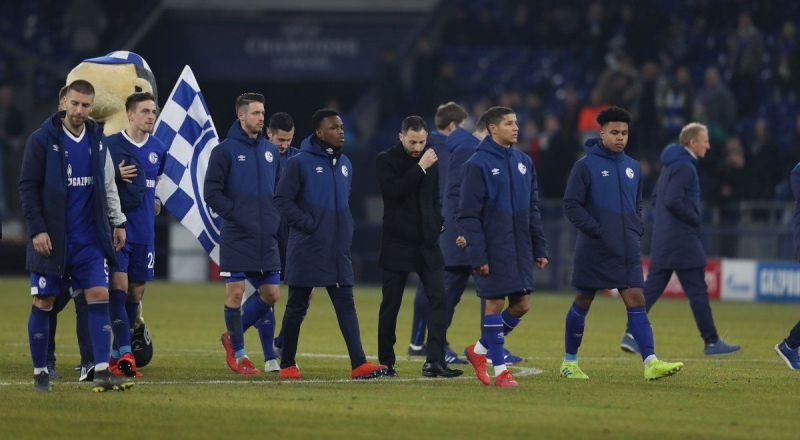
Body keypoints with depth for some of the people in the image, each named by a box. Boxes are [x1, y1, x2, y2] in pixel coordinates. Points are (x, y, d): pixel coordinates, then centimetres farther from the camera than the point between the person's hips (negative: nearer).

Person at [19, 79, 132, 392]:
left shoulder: (97, 141, 8)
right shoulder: (42, 140, -6)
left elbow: (108, 187, 19)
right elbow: (27, 187, -6)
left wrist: (118, 222, 15)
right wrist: (37, 229, -13)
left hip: (89, 238, 4)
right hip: (51, 239, -4)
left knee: (99, 296, -7)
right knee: (43, 303, 2)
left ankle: (102, 372, -9)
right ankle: (40, 373, 12)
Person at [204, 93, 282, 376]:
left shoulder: (270, 151, 13)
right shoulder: (225, 150, -4)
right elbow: (211, 193, -7)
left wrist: (275, 218, 7)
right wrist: (236, 214, -13)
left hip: (266, 238, 6)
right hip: (236, 237, -6)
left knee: (271, 294, 4)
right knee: (235, 293, -4)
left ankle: (234, 334, 24)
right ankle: (237, 353, 9)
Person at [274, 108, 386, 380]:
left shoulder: (344, 164, 13)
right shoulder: (300, 163, -8)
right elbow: (282, 200, -11)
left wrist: (346, 231, 10)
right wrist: (308, 225, -15)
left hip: (338, 251, 6)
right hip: (307, 250, -6)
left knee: (345, 304, -1)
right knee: (297, 307, 2)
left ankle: (359, 364, -7)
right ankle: (287, 365, 11)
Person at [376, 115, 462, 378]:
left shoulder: (430, 161, 12)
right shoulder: (386, 161, -3)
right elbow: (393, 190, -20)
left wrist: (438, 223, 10)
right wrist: (420, 169, -20)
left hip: (427, 243, 4)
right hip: (397, 244, -4)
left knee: (438, 299, -9)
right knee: (391, 305, 3)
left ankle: (435, 361, -12)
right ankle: (386, 363, 12)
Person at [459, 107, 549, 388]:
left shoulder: (524, 162, 11)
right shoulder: (478, 164, -9)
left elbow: (532, 208, 15)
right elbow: (468, 214, -11)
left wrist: (540, 248, 10)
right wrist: (477, 256, -16)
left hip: (520, 248, 6)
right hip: (493, 249, -6)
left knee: (522, 304, 5)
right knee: (495, 304, -3)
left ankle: (479, 350, 23)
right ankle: (500, 370, 5)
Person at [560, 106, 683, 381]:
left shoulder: (632, 167, 13)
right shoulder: (586, 166, -6)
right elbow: (571, 205, -9)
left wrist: (637, 232, 7)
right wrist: (596, 231, -16)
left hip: (627, 251, 5)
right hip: (593, 251, -4)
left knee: (636, 301, -8)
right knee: (582, 304, 6)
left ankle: (651, 362, -18)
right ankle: (569, 363, 19)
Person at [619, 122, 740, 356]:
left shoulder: (670, 164, 16)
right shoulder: (684, 167, -15)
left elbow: (657, 197, 23)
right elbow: (672, 201, -24)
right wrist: (696, 220, -12)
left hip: (662, 239, 10)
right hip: (681, 239, -10)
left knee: (652, 288, 6)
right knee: (698, 290, -2)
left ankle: (632, 335, -1)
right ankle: (712, 342, 2)